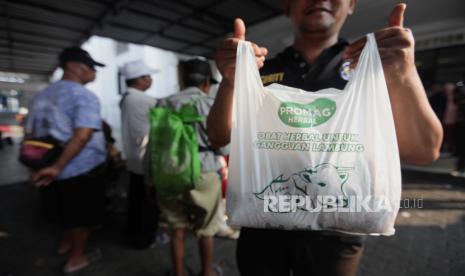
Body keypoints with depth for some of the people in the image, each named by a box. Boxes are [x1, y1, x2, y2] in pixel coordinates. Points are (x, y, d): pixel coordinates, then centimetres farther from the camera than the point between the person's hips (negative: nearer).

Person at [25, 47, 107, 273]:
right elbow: (82, 136, -30)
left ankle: (66, 242, 50)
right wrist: (58, 167, -25)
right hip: (83, 169, -7)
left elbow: (31, 133, 13)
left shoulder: (41, 95, 8)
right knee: (82, 214, 13)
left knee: (67, 210, 28)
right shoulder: (85, 96, -17)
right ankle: (77, 258, 30)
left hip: (54, 168, 7)